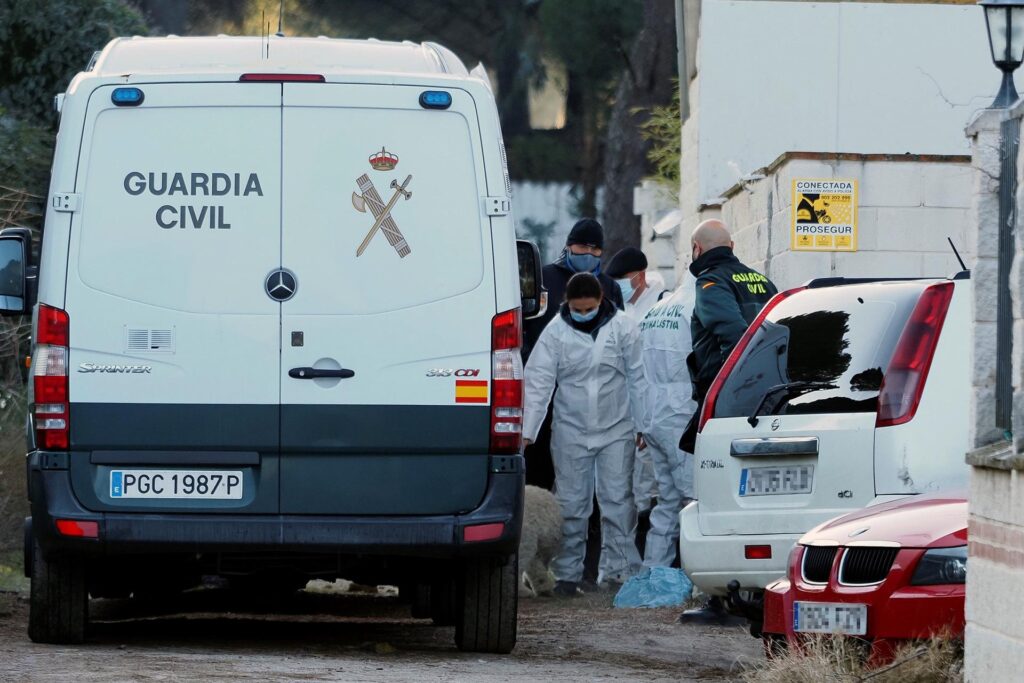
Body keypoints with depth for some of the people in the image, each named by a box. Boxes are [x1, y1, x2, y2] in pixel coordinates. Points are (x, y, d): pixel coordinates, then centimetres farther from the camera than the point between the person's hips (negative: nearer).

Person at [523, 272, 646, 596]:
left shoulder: (622, 328, -3)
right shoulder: (555, 333, -5)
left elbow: (637, 378, 4)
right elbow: (537, 383, -8)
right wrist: (526, 432, -15)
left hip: (616, 430, 0)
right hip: (571, 432, 0)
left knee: (617, 499, 0)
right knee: (571, 503, 4)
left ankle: (618, 569, 5)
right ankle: (567, 573, 11)